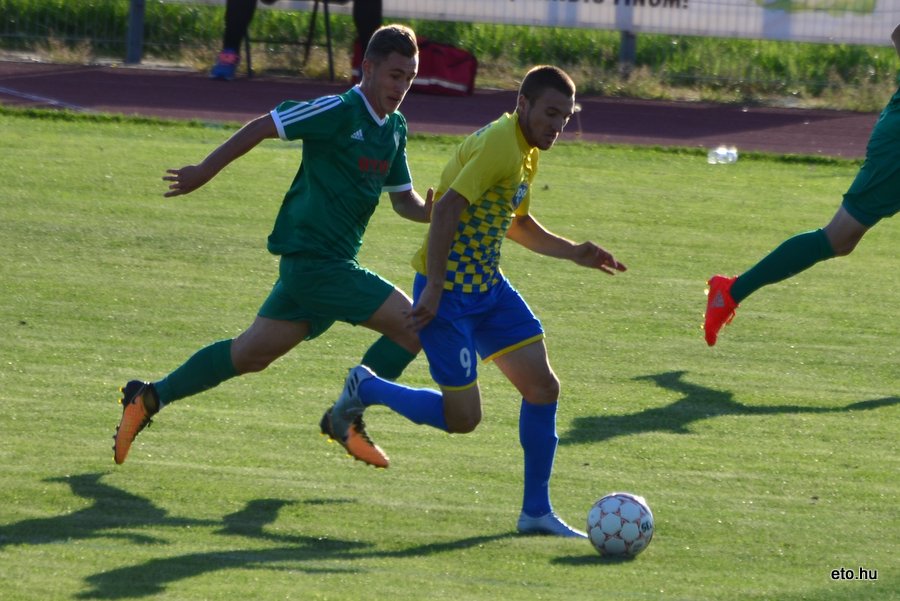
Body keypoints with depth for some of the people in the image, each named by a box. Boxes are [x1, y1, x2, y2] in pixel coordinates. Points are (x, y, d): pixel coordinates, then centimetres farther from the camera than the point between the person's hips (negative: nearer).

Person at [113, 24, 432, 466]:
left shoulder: (394, 129, 13)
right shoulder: (339, 112, -14)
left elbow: (403, 199, 20)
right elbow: (263, 127, -9)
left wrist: (428, 210, -2)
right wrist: (204, 172, -5)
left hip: (330, 263, 9)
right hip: (312, 259, -9)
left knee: (250, 354, 14)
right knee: (412, 324, -13)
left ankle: (148, 398, 21)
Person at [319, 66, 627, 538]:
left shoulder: (526, 152, 12)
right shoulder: (499, 144, -19)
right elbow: (447, 209, -26)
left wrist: (573, 252, 14)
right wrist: (433, 289, -28)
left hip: (488, 287, 10)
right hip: (448, 292, -10)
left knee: (542, 387, 1)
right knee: (462, 418, -7)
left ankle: (536, 511, 10)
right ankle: (365, 389, 16)